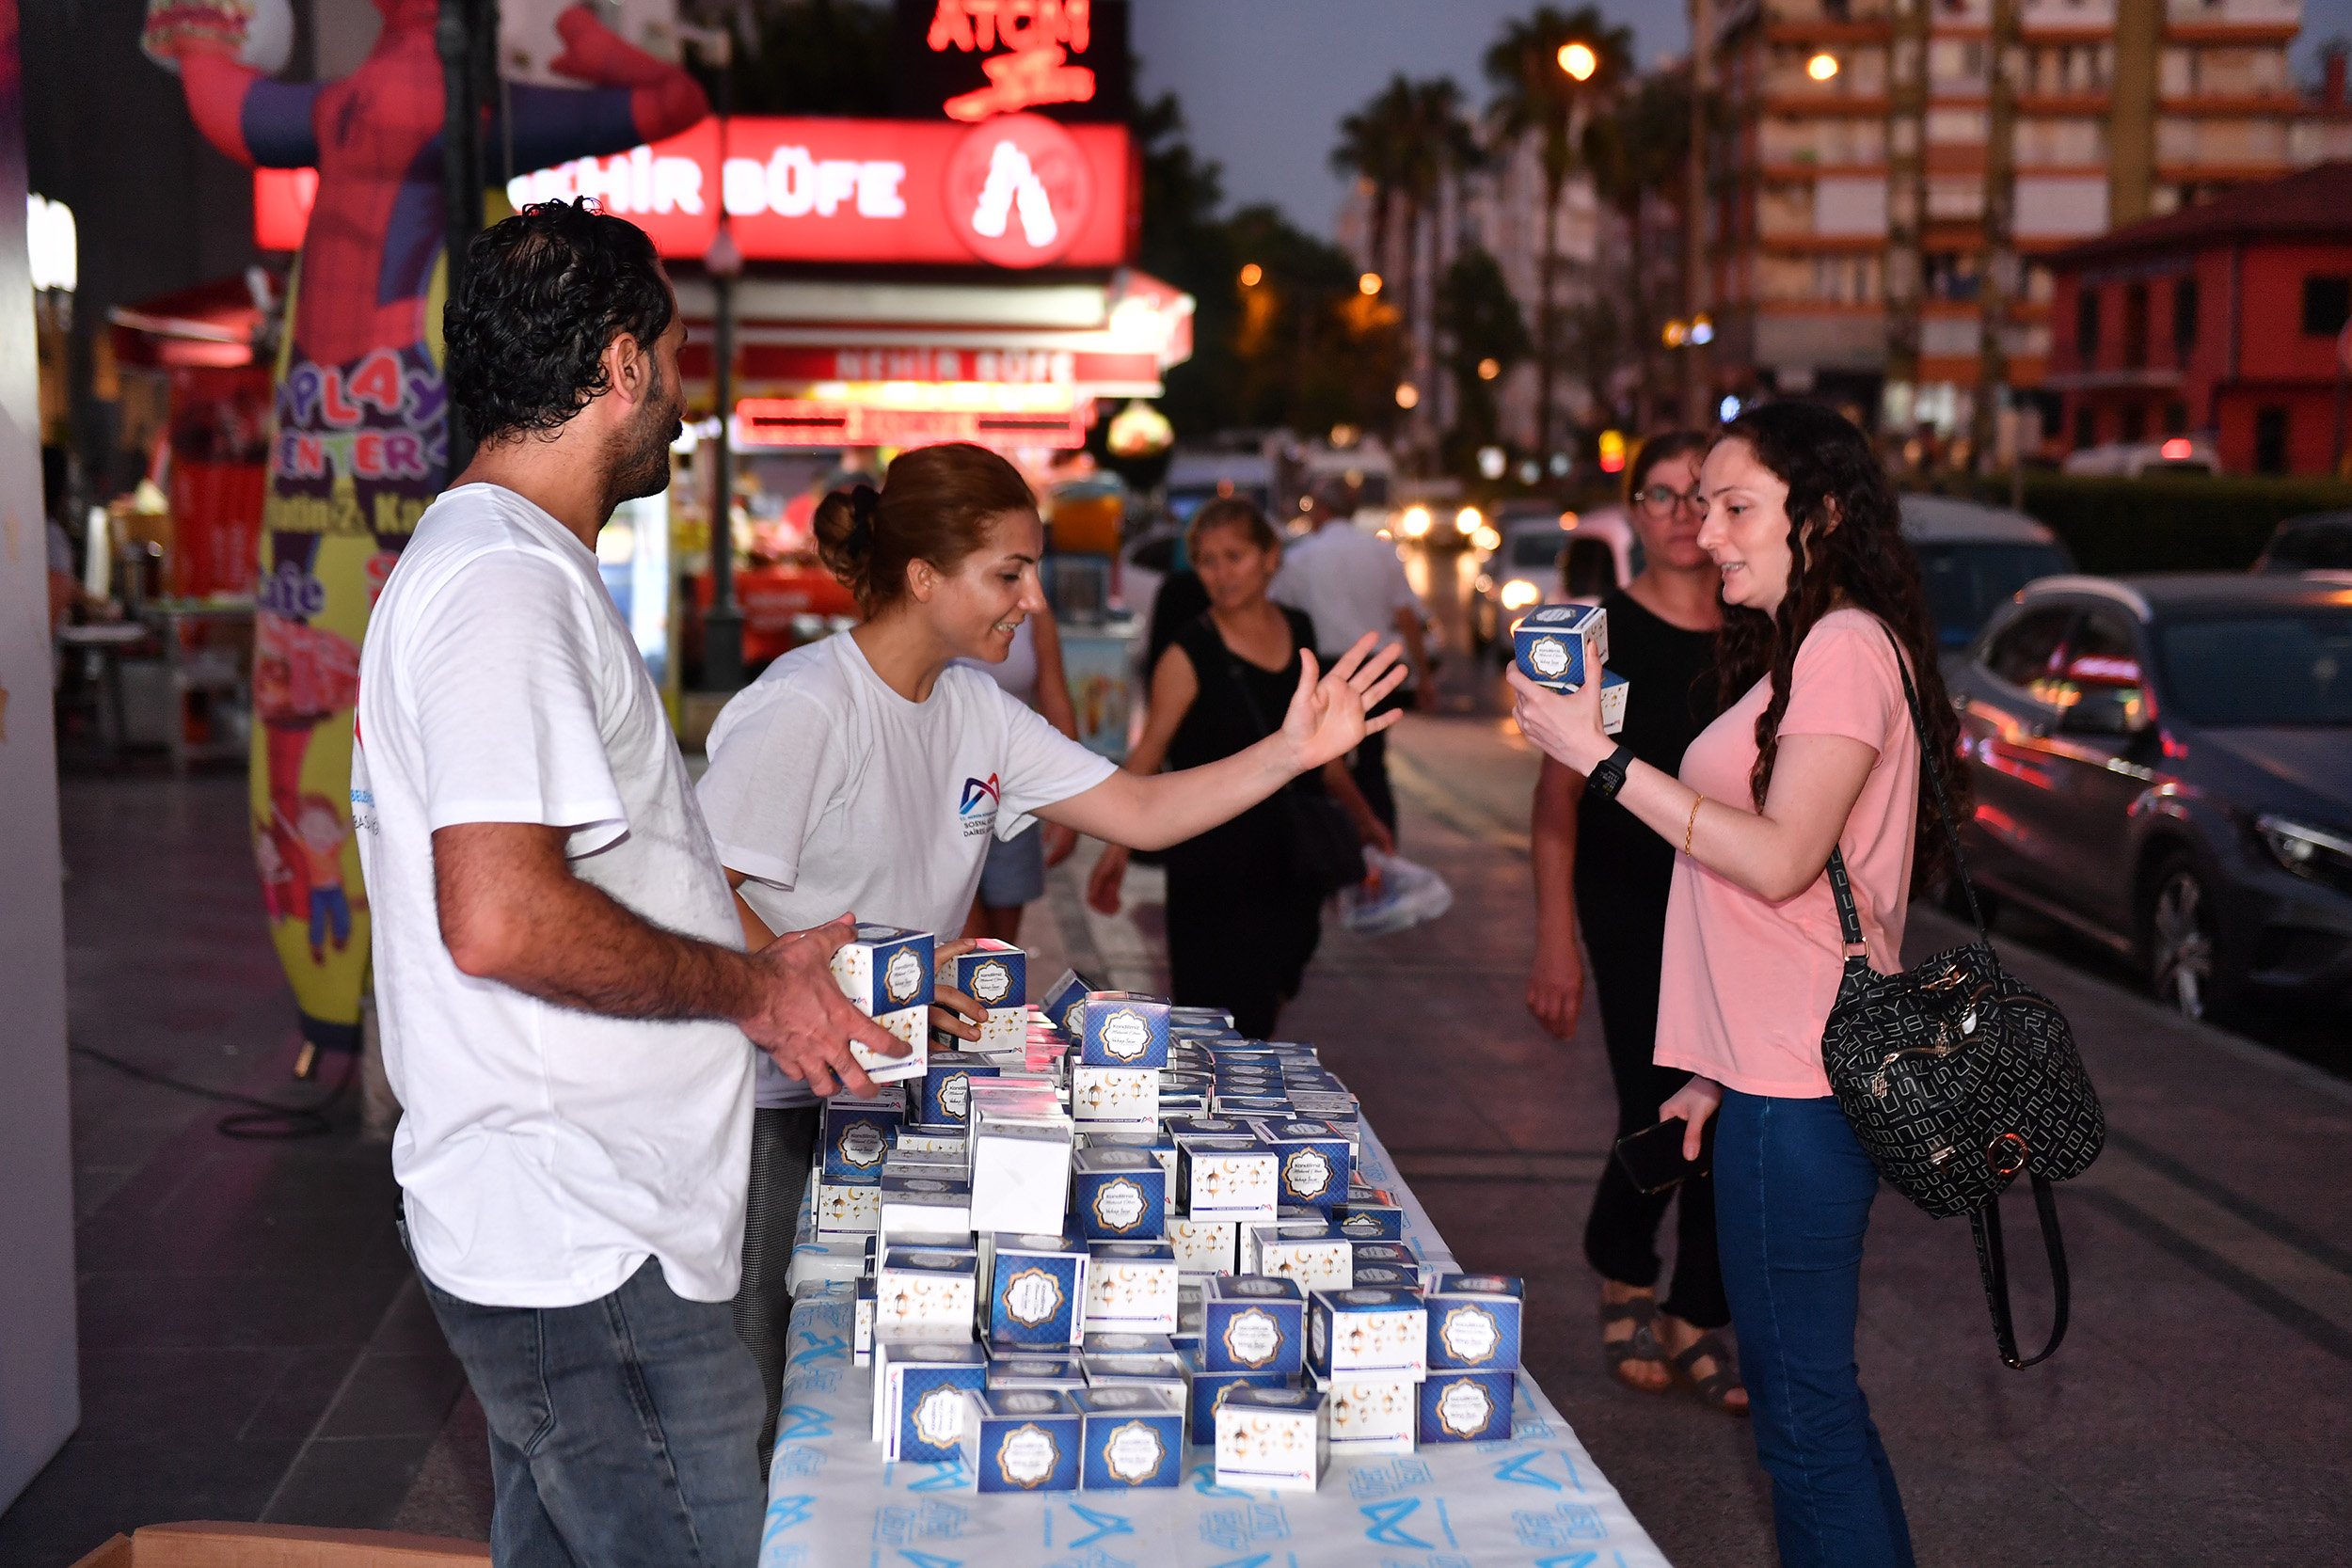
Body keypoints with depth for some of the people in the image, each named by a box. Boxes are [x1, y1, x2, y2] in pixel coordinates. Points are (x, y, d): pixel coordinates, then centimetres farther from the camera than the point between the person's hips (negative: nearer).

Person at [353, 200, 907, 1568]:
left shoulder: (499, 565, 16)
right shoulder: (507, 584, -19)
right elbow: (502, 920, -28)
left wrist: (752, 956, 19)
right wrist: (750, 990, -16)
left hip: (553, 1232, 11)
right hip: (587, 1248, -11)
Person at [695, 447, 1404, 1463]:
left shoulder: (976, 710, 6)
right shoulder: (805, 707, -18)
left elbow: (1141, 813, 5)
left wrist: (1292, 752, -7)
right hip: (764, 1102, -7)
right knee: (752, 1398, -2)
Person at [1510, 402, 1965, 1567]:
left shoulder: (1848, 645, -12)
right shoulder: (1796, 652, 20)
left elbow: (1781, 860, -21)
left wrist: (1604, 758, -19)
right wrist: (1719, 1069, 20)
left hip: (1801, 1082, -10)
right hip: (1772, 1069, 10)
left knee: (1802, 1396, -4)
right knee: (1798, 1385, 16)